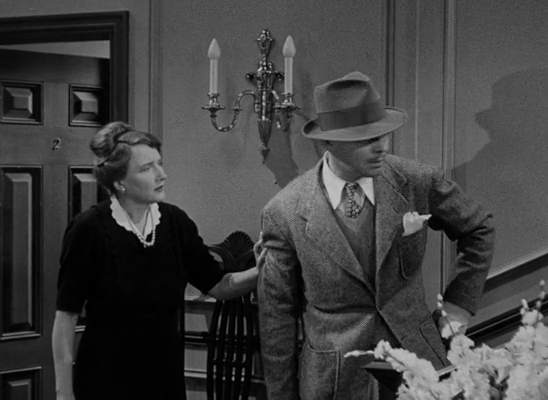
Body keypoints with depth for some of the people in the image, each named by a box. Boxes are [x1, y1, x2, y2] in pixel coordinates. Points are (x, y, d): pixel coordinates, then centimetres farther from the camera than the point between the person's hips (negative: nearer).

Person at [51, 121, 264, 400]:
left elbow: (218, 286, 4)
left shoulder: (175, 222, -2)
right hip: (106, 376, -4)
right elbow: (66, 317, -10)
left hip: (166, 373, 4)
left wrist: (259, 271, -14)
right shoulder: (89, 229, -13)